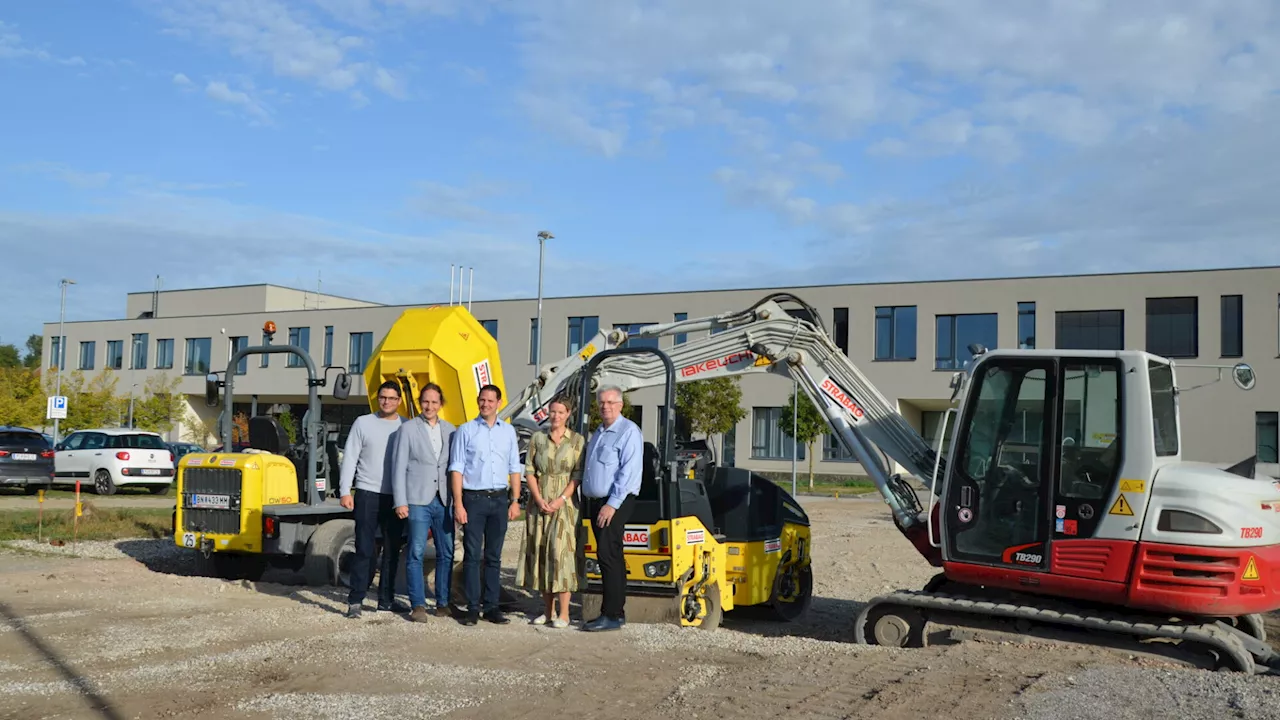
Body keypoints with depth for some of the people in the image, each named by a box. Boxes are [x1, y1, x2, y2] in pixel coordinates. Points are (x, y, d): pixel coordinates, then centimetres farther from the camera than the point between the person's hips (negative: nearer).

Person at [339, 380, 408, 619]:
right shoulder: (363, 423, 2)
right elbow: (349, 458, 0)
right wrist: (345, 491, -8)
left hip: (397, 497, 2)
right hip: (368, 494, -2)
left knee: (392, 551, 10)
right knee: (365, 550, -3)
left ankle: (386, 599, 19)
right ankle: (355, 600, 3)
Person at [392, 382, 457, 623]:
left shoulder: (450, 430, 11)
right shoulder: (408, 429, 2)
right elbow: (399, 467, -1)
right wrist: (400, 502, -7)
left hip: (444, 501, 4)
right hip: (418, 501, -4)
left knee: (446, 554, 6)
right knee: (416, 553, -6)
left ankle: (443, 603, 16)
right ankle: (418, 605, 0)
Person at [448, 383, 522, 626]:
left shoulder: (508, 431, 11)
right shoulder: (466, 430, 3)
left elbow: (514, 469, 12)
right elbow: (456, 469, -1)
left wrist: (515, 501, 4)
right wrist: (458, 504, -9)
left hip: (500, 499, 3)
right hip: (474, 498, -3)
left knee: (494, 556, 7)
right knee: (472, 555, -2)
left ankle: (491, 606, 11)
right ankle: (473, 608, 2)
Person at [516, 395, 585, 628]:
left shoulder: (576, 440, 1)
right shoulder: (537, 438, 8)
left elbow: (578, 474, -4)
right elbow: (529, 470, 5)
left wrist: (561, 499, -14)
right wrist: (539, 499, -8)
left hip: (564, 504, -3)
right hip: (539, 503, 3)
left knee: (561, 552, -8)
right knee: (540, 553, 4)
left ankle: (563, 613, -4)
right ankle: (548, 610, 14)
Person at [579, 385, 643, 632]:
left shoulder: (628, 431, -9)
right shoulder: (598, 433, 19)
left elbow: (628, 472, -17)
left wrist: (612, 504, -21)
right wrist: (588, 501, 16)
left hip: (616, 502, -9)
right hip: (596, 501, 9)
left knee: (608, 555, -13)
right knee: (608, 557, 10)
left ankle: (612, 615, -10)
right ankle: (615, 610, 15)